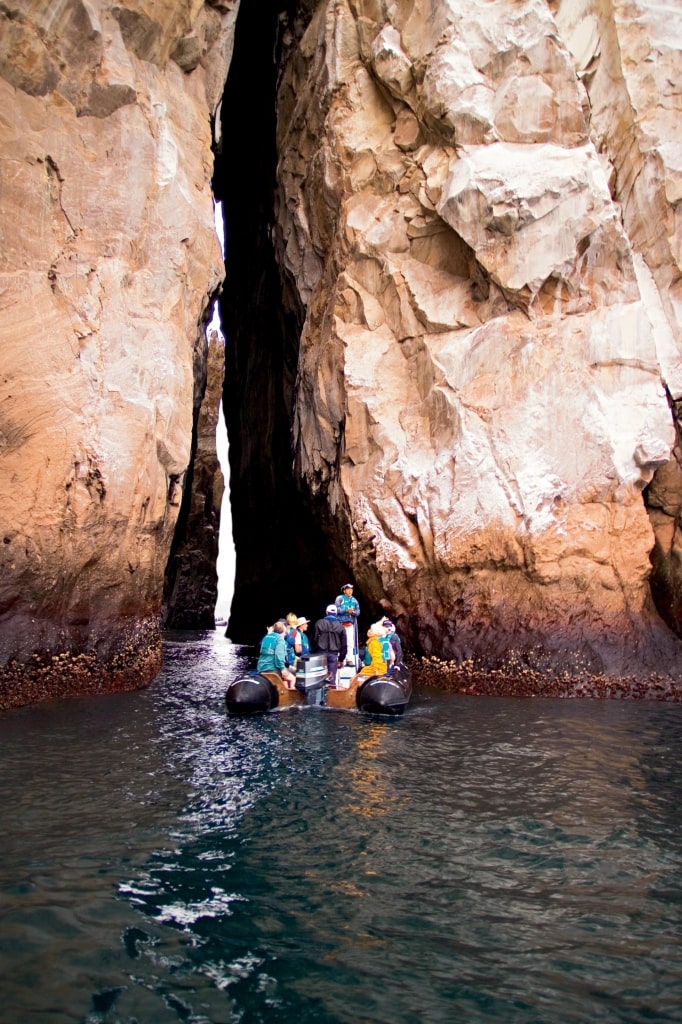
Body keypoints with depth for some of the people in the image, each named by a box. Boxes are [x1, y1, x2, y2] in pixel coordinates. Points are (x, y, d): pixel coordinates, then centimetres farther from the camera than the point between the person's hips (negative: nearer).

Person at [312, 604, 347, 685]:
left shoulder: (319, 623, 0)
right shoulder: (340, 626, 5)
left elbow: (314, 639, 1)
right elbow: (344, 644, 7)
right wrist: (341, 659, 15)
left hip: (321, 653, 0)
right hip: (334, 654, 1)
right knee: (332, 678, 0)